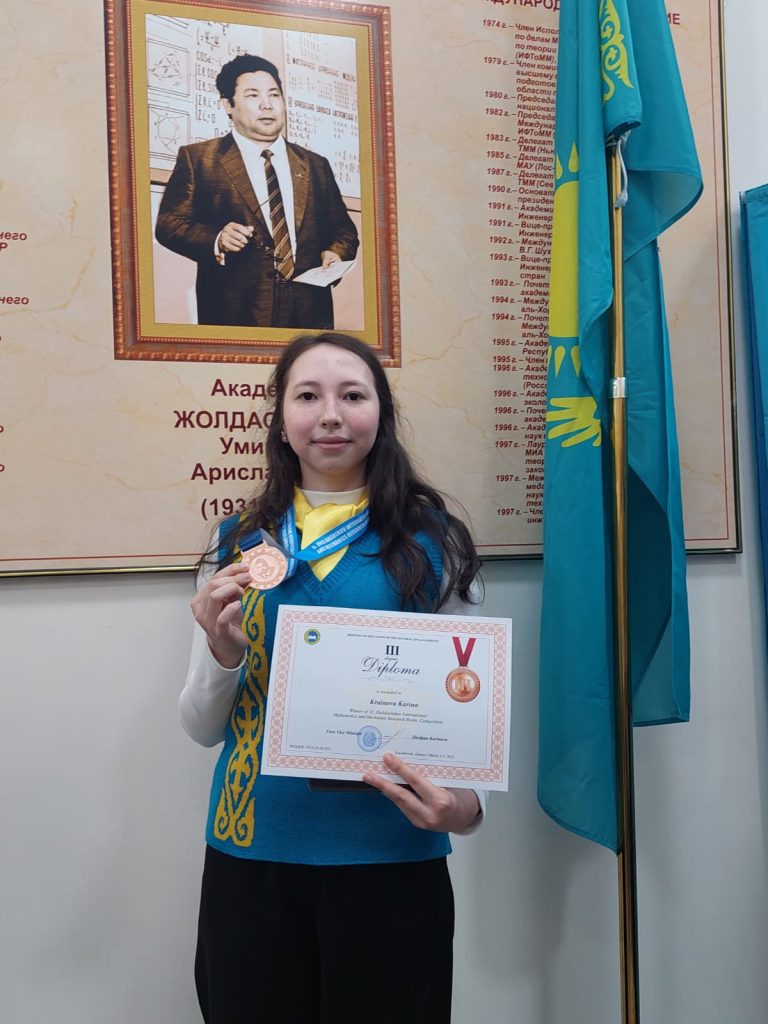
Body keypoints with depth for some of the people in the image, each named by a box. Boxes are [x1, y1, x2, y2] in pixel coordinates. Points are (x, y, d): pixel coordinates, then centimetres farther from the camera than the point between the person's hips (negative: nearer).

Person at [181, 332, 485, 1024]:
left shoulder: (431, 540, -2)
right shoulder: (239, 544, 3)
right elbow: (202, 729, 6)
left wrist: (467, 803, -17)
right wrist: (221, 650, -14)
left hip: (393, 858, -1)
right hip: (251, 853, 2)